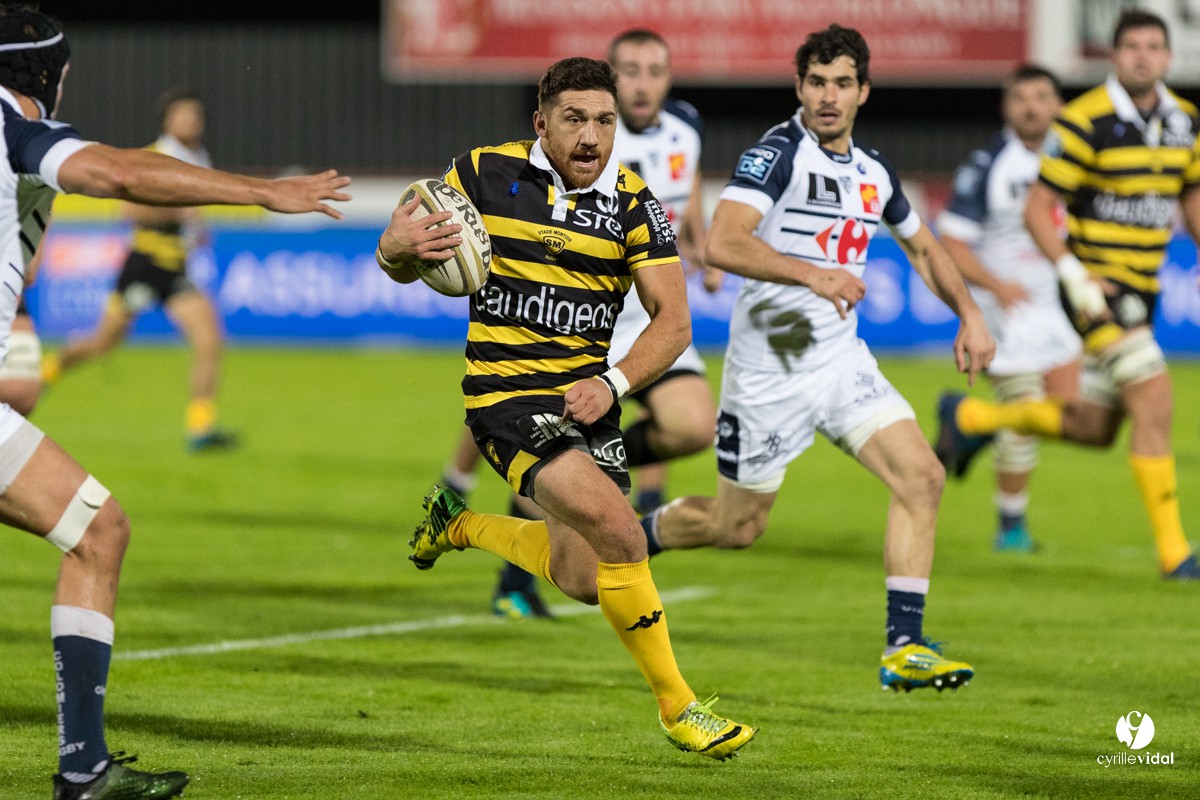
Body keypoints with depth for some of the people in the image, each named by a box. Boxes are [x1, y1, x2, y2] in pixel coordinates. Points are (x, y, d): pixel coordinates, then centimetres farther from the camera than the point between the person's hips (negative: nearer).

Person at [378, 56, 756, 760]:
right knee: (618, 530, -23)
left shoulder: (634, 204, -2)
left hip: (587, 402, 5)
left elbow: (674, 322, -4)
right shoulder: (485, 173, -5)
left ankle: (463, 523, 39)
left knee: (582, 582, 11)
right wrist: (396, 249, -20)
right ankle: (675, 703, -9)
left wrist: (613, 384, -20)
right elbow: (402, 270, 4)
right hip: (506, 393, -5)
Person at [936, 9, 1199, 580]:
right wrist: (1074, 276, -23)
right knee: (1153, 398, -20)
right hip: (1096, 286, -8)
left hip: (1141, 291, 8)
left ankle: (970, 417, 34)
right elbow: (1036, 210, -12)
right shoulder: (1085, 122, -14)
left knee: (1094, 429, 13)